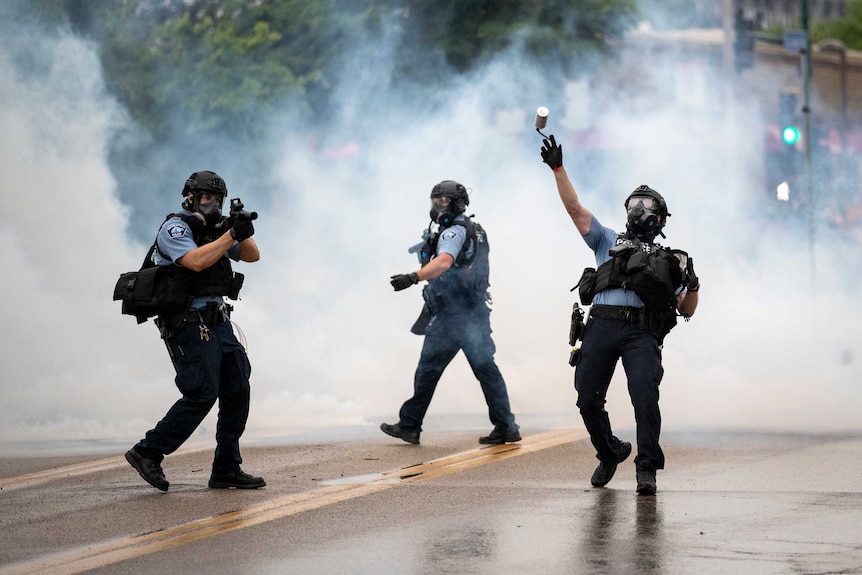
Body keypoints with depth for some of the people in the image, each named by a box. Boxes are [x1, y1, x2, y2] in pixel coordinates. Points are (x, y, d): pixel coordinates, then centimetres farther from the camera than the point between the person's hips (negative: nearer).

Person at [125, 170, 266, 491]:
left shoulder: (212, 231, 18)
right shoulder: (175, 228, -7)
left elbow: (252, 256, 17)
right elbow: (196, 261, -25)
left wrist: (243, 232, -4)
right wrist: (231, 235, -20)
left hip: (218, 323, 9)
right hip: (190, 326, -9)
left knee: (237, 391, 3)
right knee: (202, 395, -15)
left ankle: (226, 470, 7)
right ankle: (148, 453, -6)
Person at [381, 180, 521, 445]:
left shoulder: (454, 232, -11)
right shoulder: (476, 231, 18)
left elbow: (443, 262, -30)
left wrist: (413, 277, -43)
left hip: (451, 315, -9)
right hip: (477, 312, 9)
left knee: (428, 369, 0)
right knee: (485, 368, 5)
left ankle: (409, 425, 6)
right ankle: (506, 426, 0)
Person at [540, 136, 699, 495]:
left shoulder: (667, 261, 25)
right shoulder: (608, 242, 26)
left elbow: (686, 311, 19)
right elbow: (575, 208, 17)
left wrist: (692, 286, -2)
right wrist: (558, 169, 9)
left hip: (642, 333, -2)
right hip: (601, 326, 2)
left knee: (645, 396, -21)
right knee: (588, 399, -2)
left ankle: (647, 467, -13)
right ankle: (610, 453, 23)